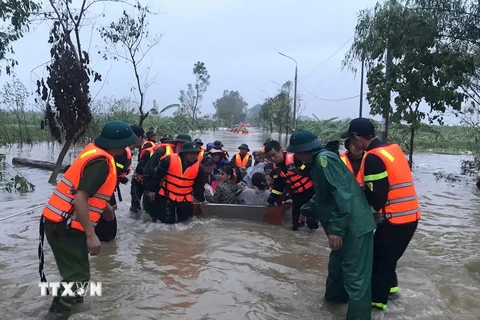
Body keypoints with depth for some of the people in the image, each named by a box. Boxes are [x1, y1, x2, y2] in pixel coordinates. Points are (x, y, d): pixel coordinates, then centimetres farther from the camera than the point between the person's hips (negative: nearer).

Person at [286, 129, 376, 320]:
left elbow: (342, 194, -25)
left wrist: (335, 229, -25)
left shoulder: (324, 159, -17)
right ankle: (336, 295, 48)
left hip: (354, 227, -11)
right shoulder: (319, 162, 16)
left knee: (356, 277, -5)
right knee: (337, 264, 27)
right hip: (348, 227, 11)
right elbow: (323, 195, 30)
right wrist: (305, 210, 38)